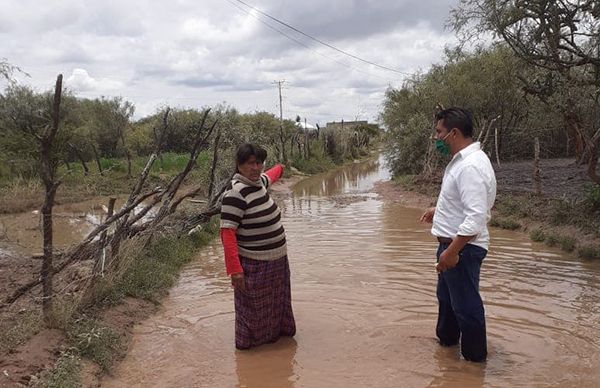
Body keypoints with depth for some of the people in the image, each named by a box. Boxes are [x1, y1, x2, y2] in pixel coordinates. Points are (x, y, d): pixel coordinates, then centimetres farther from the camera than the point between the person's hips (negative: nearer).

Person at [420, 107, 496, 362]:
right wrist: (440, 210, 20)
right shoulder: (461, 160, 8)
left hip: (463, 248, -11)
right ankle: (446, 339, 46)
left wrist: (452, 251, -28)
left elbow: (476, 217, -30)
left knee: (466, 305, 4)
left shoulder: (471, 166, -25)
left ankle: (475, 356, 21)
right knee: (447, 296, 27)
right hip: (452, 243, 11)